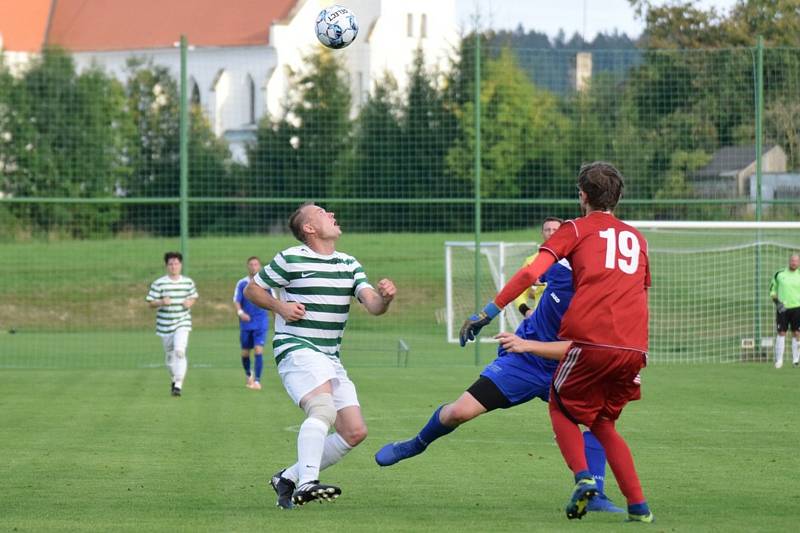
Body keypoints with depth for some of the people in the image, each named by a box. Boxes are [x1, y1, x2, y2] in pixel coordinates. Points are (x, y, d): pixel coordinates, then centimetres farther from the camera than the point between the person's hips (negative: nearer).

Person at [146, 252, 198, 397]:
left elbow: (194, 297, 18)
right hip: (165, 325, 0)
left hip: (182, 323, 0)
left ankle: (178, 385, -20)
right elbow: (150, 303, -4)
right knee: (170, 355, 12)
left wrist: (190, 302, -5)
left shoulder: (188, 282, 3)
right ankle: (174, 379, 38)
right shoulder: (159, 284, -6)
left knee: (180, 351, -20)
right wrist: (161, 302, -24)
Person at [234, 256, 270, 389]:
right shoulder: (242, 283, 3)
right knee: (245, 352, 10)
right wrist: (240, 312, -23)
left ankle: (257, 381, -14)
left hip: (261, 322, -2)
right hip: (246, 322, 2)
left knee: (258, 351, -15)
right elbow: (236, 301, -4)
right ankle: (249, 375, 36)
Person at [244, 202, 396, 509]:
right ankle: (306, 484, -44)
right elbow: (252, 290, 6)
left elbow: (373, 306, 3)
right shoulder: (290, 259, -3)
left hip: (330, 359, 7)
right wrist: (280, 306, -11)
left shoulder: (349, 265, 14)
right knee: (323, 409, -33)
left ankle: (288, 478, 10)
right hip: (296, 349, -7)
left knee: (355, 432, -1)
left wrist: (385, 297, -20)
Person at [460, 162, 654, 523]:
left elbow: (531, 273, -3)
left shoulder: (575, 230, 10)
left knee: (562, 409, 17)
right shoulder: (637, 239, 23)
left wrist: (487, 313, -2)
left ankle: (583, 477, -9)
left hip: (589, 340, -4)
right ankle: (638, 505, 7)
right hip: (633, 347, 4)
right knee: (603, 424, 21)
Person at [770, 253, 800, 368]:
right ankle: (779, 360, 0)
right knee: (781, 333, -3)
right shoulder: (779, 274, 4)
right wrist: (777, 302, -2)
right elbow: (772, 289, 11)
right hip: (782, 308, 0)